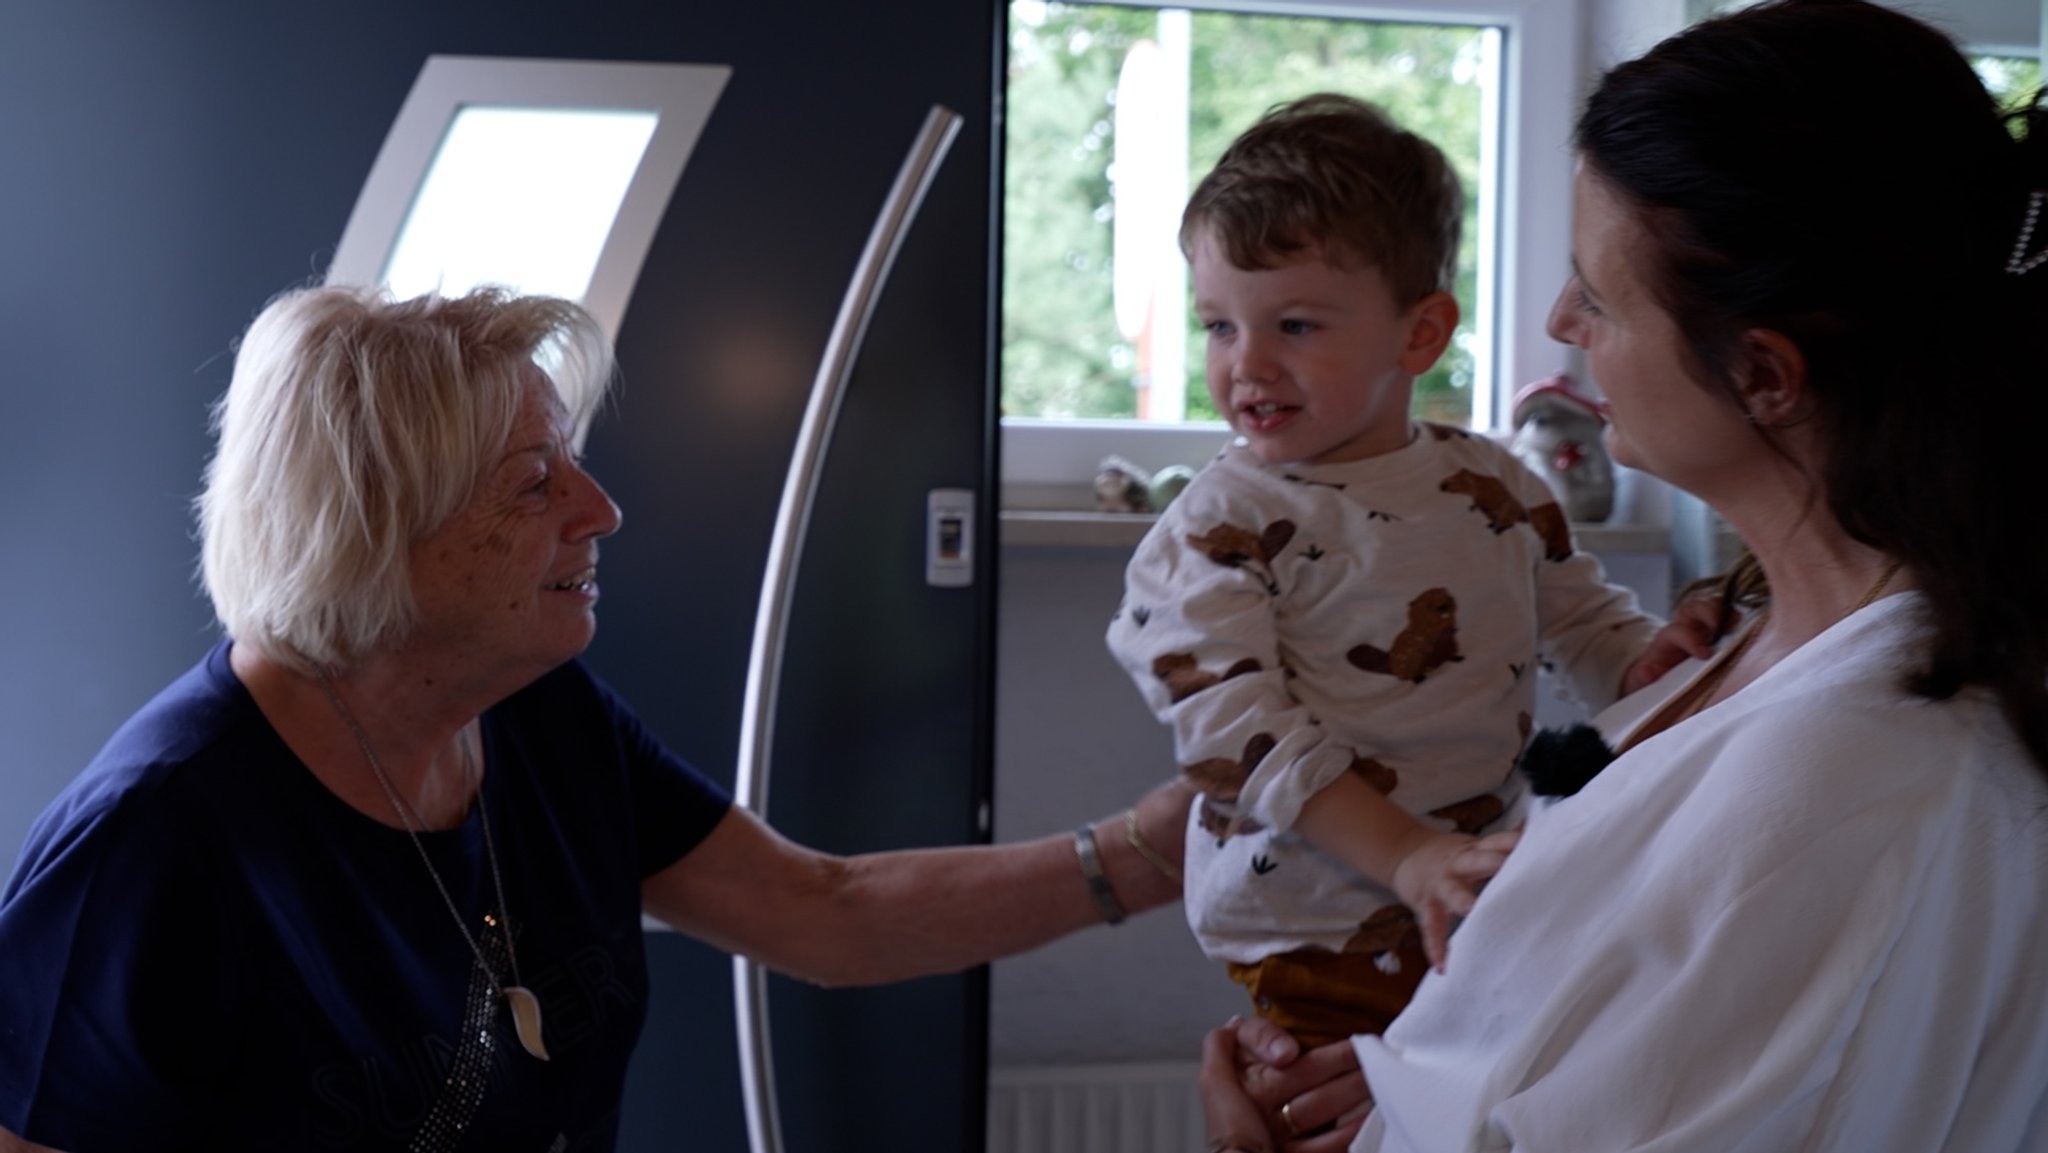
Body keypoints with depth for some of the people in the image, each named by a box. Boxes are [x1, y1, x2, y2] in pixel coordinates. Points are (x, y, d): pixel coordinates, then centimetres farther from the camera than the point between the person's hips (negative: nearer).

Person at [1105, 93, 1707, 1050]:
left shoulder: (1495, 486, 5)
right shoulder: (1220, 525, -10)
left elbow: (1583, 615, 17)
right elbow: (1232, 727, -18)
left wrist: (1670, 668, -8)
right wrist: (1407, 857, -28)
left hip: (1491, 902, 5)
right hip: (1315, 929, -4)